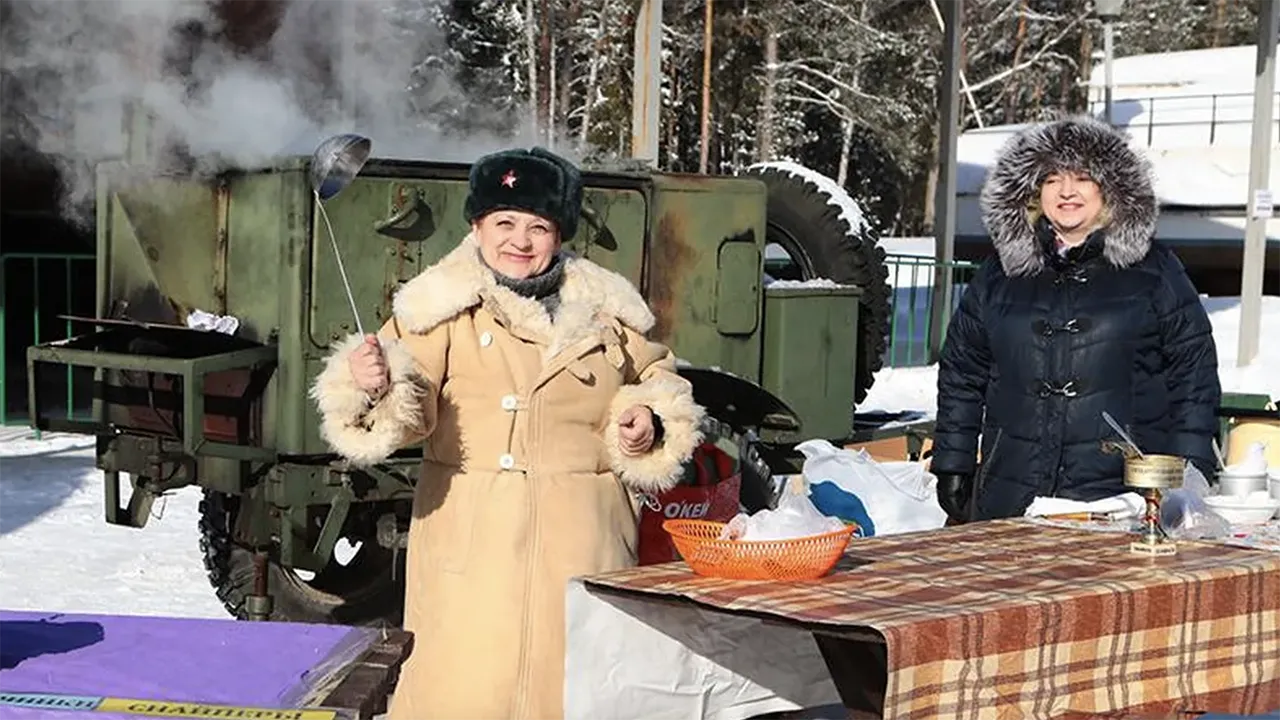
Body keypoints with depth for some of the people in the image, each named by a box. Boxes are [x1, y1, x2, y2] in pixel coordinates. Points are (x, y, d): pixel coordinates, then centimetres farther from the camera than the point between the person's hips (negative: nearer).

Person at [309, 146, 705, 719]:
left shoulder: (604, 310, 9)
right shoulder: (445, 306, 0)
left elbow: (655, 375, 22)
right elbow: (411, 408, -8)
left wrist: (651, 422, 1)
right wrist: (373, 389, -30)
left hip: (578, 540, 3)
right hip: (472, 536, -2)